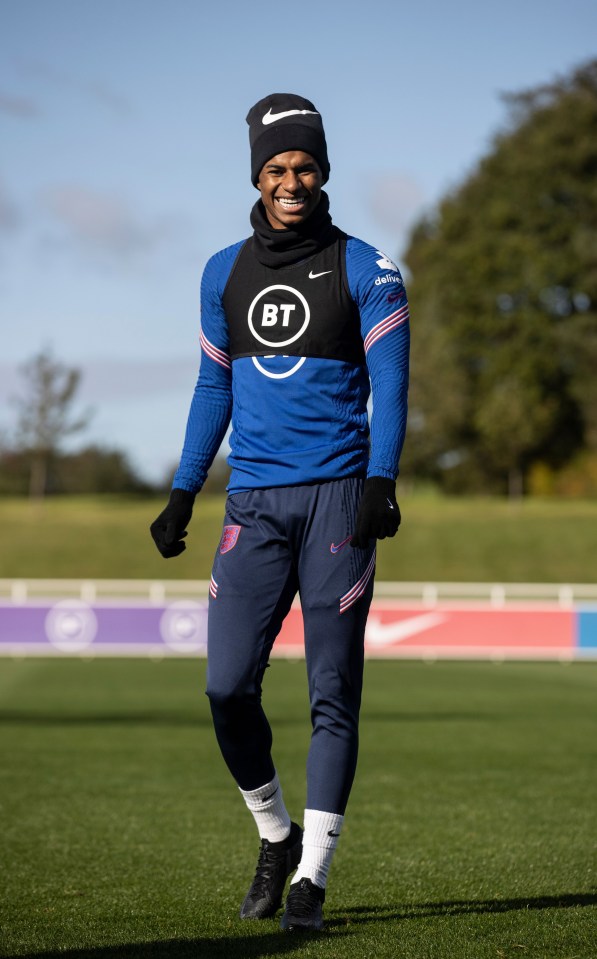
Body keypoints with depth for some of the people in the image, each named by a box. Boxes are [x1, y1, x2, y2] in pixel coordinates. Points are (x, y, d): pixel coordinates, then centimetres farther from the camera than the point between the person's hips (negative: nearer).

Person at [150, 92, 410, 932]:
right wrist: (184, 494, 15)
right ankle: (275, 836, 17)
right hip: (254, 501, 3)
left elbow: (389, 384, -4)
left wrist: (380, 483, -17)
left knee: (333, 692, -3)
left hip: (337, 495, -3)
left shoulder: (364, 270, 1)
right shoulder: (224, 274, 12)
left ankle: (312, 877, 2)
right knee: (228, 686, -6)